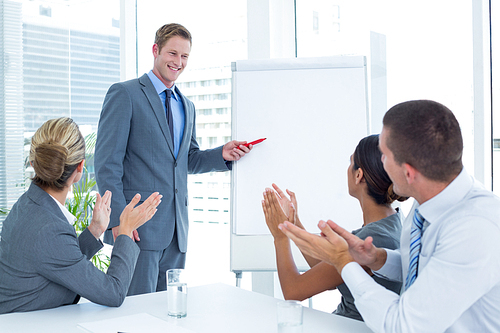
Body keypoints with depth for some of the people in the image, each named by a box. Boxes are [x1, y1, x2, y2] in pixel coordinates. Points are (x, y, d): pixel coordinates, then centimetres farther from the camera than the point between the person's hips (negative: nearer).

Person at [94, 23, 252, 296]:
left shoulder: (186, 106, 19)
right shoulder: (124, 94, -3)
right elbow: (107, 162, -9)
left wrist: (222, 154, 4)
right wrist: (118, 219, -17)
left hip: (176, 230, 7)